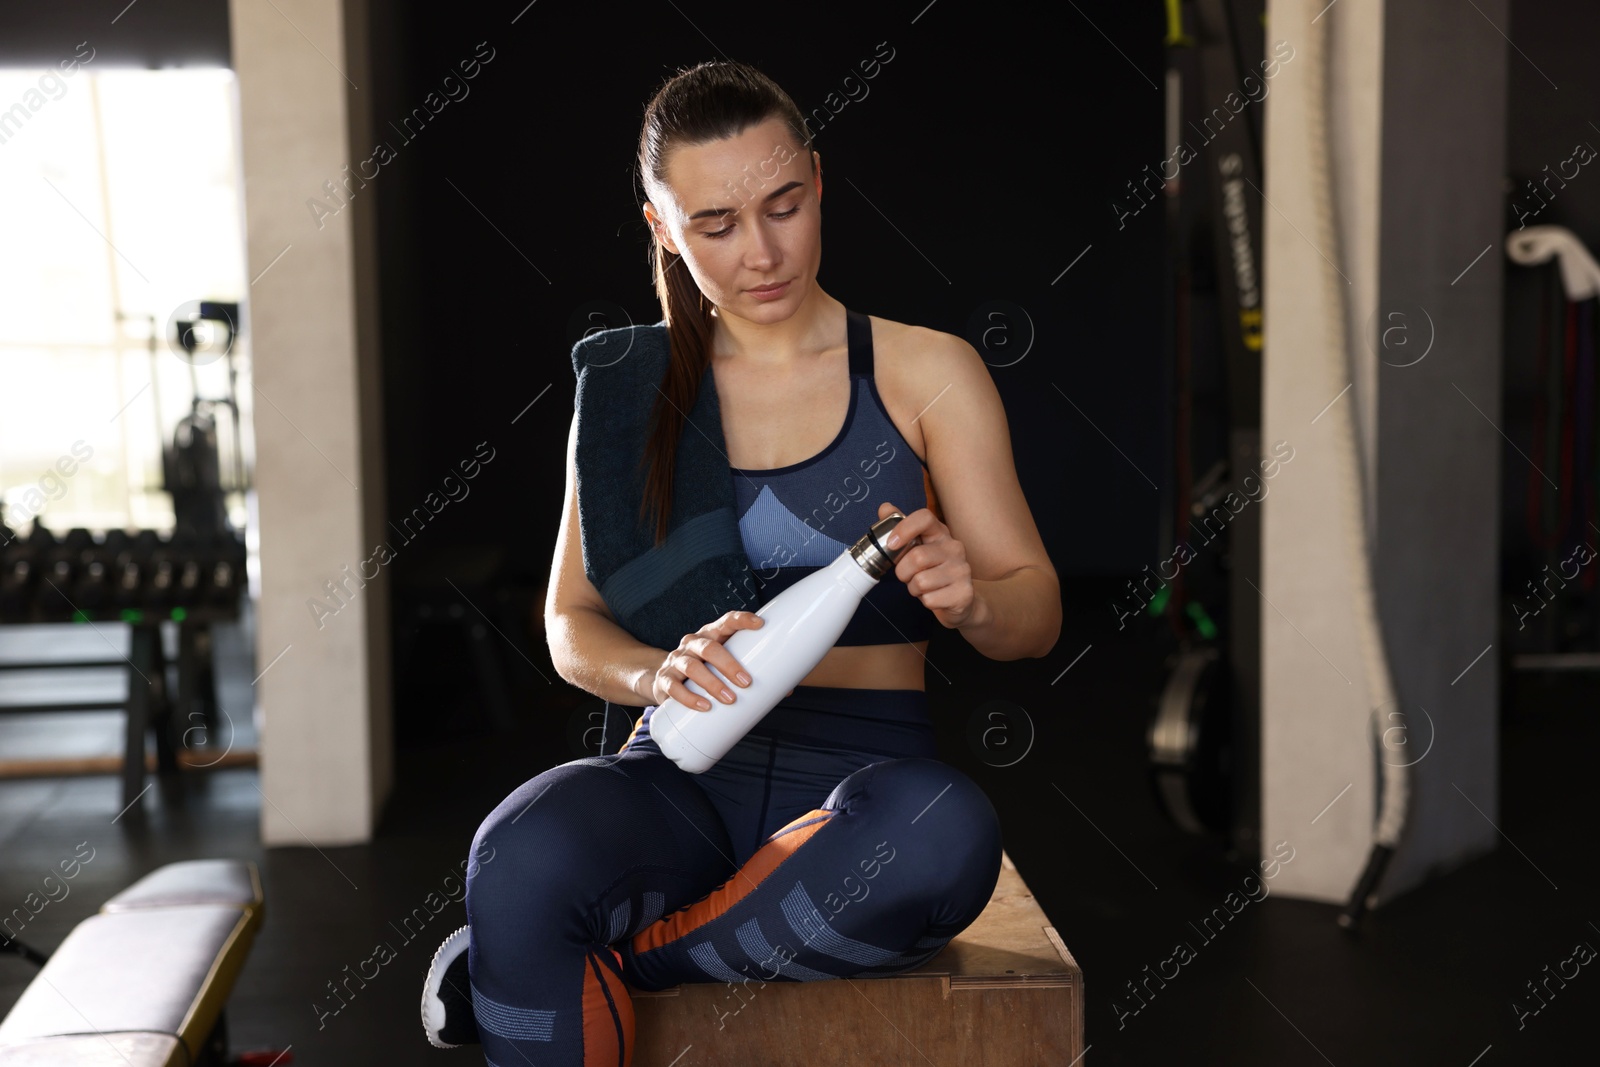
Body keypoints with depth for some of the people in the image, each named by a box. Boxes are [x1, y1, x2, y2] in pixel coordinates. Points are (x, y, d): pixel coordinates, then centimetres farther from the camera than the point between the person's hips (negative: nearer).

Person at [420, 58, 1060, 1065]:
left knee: (946, 832, -37)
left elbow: (1036, 613, 5)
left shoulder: (927, 372, 5)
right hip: (686, 778, 0)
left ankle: (600, 960, -18)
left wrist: (969, 598, -19)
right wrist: (659, 673, -15)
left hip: (866, 772, 1)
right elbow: (573, 624, 8)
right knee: (525, 852, -36)